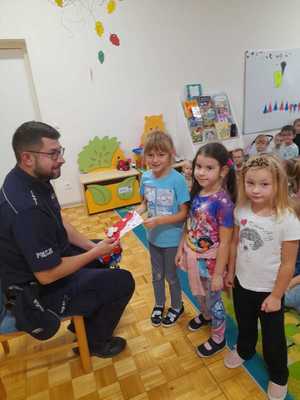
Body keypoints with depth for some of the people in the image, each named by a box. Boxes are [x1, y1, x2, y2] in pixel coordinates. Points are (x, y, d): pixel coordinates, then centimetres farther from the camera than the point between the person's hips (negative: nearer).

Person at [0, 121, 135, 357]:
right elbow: (48, 275, -29)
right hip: (38, 290, -9)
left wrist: (93, 247, -3)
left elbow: (59, 223, 5)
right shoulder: (26, 208, -36)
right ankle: (95, 341, 20)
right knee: (123, 282, -6)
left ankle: (87, 316, 34)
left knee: (107, 257, 19)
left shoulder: (31, 178, -7)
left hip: (48, 259, 9)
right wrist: (95, 253, -18)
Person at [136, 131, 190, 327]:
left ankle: (177, 307, 46)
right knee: (157, 275, 24)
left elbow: (184, 213, -19)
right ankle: (159, 304, 51)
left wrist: (159, 220, -30)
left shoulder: (177, 179, -23)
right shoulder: (146, 177, -9)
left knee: (171, 276, 17)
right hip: (153, 236, 4)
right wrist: (137, 212, -15)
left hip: (171, 238, -4)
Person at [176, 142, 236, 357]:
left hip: (210, 260, -6)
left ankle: (218, 338, 41)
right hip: (193, 255, 6)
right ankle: (205, 315, 59)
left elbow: (225, 242, -21)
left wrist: (218, 274, -16)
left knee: (213, 299, 15)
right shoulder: (197, 193, -5)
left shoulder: (222, 201, -26)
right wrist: (181, 249, 9)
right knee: (199, 292, 29)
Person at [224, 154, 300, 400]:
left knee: (273, 336, 18)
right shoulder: (241, 210, -12)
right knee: (244, 324, 28)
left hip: (268, 289, -4)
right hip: (242, 283, 4)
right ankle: (244, 350, 58)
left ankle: (279, 376, 45)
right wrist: (230, 272, 8)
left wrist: (276, 295, -12)